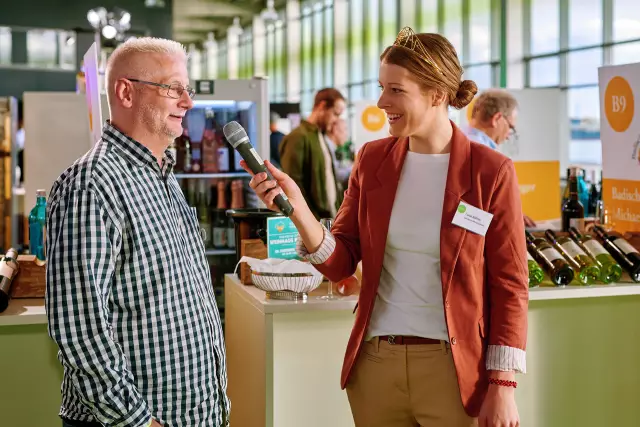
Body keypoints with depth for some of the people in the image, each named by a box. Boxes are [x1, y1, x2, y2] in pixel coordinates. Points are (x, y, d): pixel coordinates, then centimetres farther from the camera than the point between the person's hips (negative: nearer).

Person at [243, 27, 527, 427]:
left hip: (453, 370, -3)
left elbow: (509, 287, -6)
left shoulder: (490, 171, -8)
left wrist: (502, 385, -9)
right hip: (375, 362, 4)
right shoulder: (372, 159, 3)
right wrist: (297, 208, -14)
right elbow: (340, 264, 3)